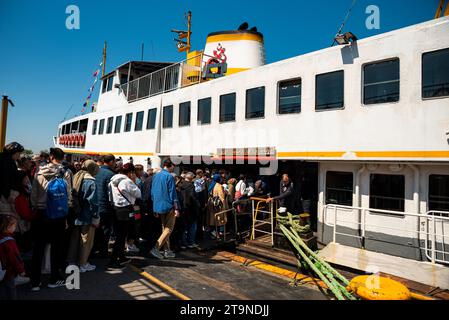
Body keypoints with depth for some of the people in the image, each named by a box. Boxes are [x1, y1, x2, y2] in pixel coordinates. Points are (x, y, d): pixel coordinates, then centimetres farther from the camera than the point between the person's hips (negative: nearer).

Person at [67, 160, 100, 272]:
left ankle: (71, 262, 25)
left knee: (75, 238, 16)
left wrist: (75, 212, 17)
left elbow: (72, 197, 12)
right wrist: (96, 218, -13)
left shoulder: (76, 178, 8)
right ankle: (83, 264, 13)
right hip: (87, 217, -7)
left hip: (76, 215, 7)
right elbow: (93, 201, -18)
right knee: (86, 241, 5)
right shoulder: (90, 181, -15)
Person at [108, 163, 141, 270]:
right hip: (125, 210, -9)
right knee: (121, 237, -2)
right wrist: (134, 182, 0)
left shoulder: (113, 180, 9)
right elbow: (138, 194, -8)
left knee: (120, 235, 18)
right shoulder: (127, 181, -16)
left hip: (115, 209, 9)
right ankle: (113, 262, 0)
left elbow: (110, 195, 13)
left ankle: (121, 258, 31)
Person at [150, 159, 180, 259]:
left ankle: (167, 251, 18)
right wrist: (176, 208, -11)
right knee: (168, 229, 0)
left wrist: (155, 208, 19)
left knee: (165, 228, 15)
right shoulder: (169, 176, -12)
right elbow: (172, 193, -14)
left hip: (158, 207, 8)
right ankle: (156, 248, -9)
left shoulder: (155, 176, 10)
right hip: (168, 206, -8)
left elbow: (152, 193, 13)